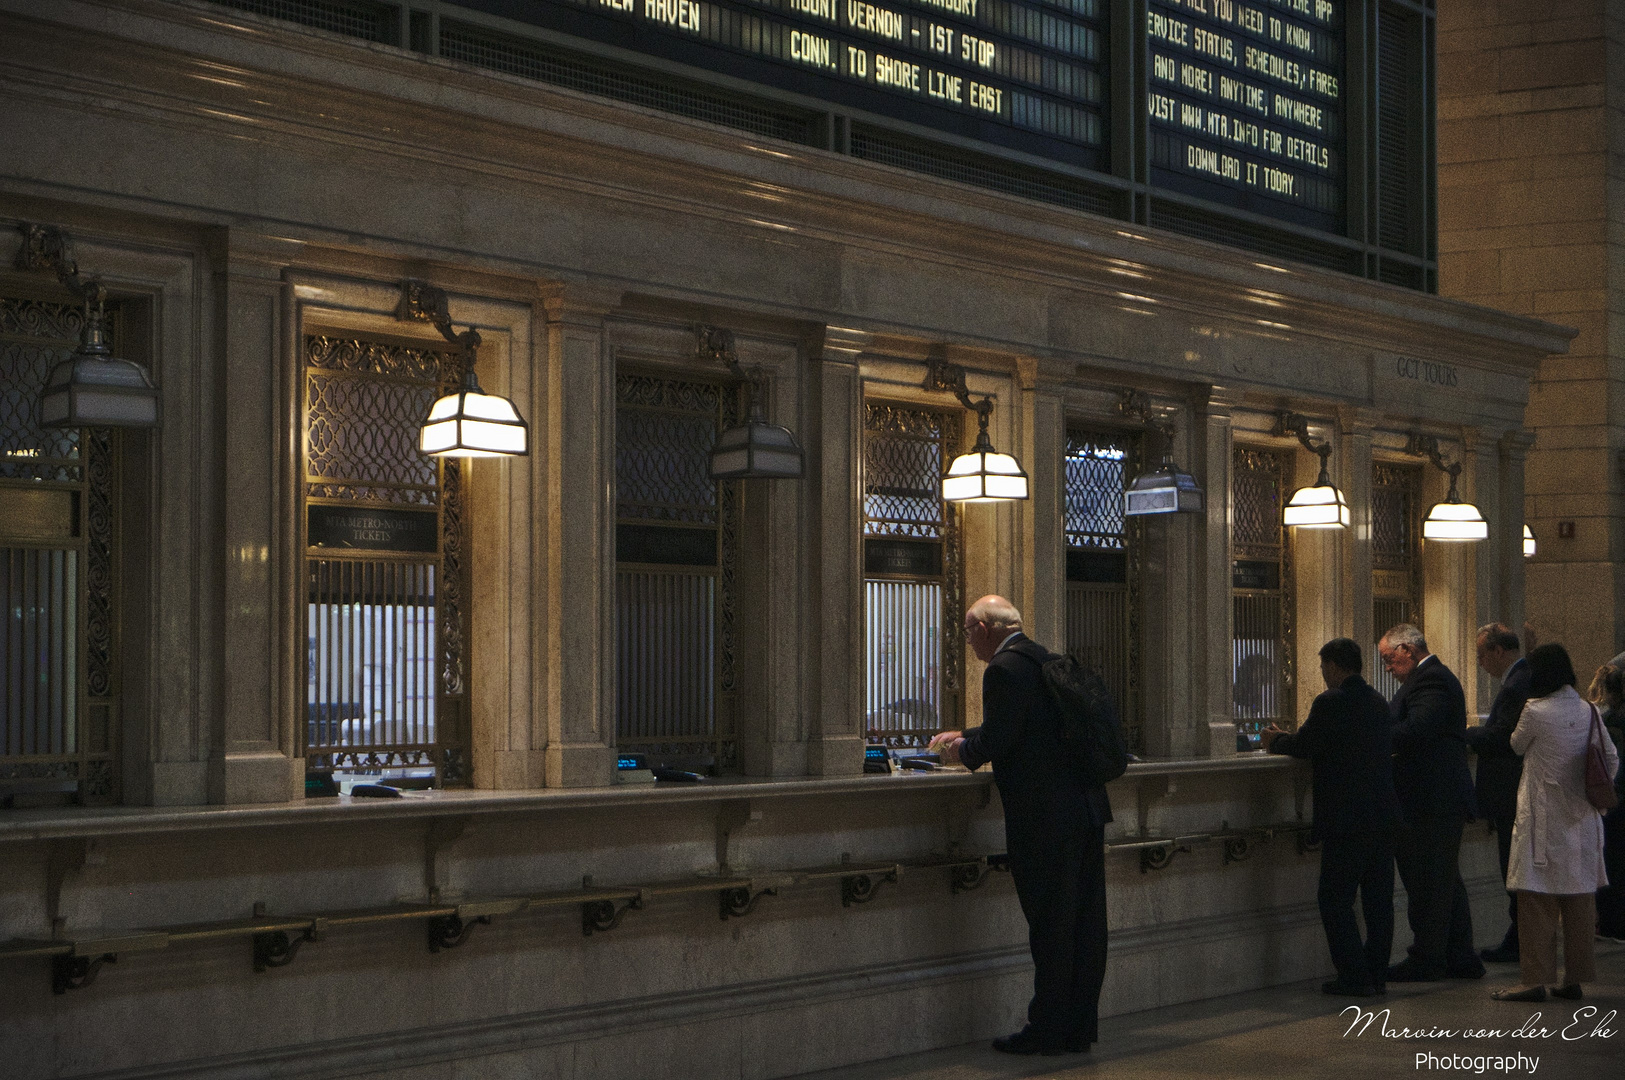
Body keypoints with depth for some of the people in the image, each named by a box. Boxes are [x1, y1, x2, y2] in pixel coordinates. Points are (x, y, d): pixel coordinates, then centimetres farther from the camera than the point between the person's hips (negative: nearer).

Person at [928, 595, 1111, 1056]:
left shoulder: (1004, 670, -13)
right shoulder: (1049, 661, 16)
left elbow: (995, 742, -16)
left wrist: (964, 750, 5)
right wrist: (965, 736, 35)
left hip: (1046, 819, -9)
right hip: (1087, 808, 9)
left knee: (1050, 927, -2)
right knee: (1085, 924, 11)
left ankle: (1048, 1031, 5)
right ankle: (1081, 1027, 18)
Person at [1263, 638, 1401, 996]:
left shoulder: (1331, 703, -13)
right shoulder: (1377, 701, 12)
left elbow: (1304, 746, -9)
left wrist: (1276, 741, 13)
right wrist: (1288, 739, 25)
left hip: (1347, 819, -8)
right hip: (1384, 815, 8)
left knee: (1335, 899, 0)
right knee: (1378, 897, 11)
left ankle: (1354, 976, -3)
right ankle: (1377, 974, 15)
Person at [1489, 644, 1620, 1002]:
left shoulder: (1536, 711, -14)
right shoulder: (1588, 711, 3)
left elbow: (1517, 745, 4)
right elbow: (1612, 759, 8)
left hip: (1544, 820, -6)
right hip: (1582, 820, 6)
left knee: (1537, 901, -1)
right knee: (1580, 899, 9)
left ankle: (1536, 978, -2)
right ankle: (1575, 977, 13)